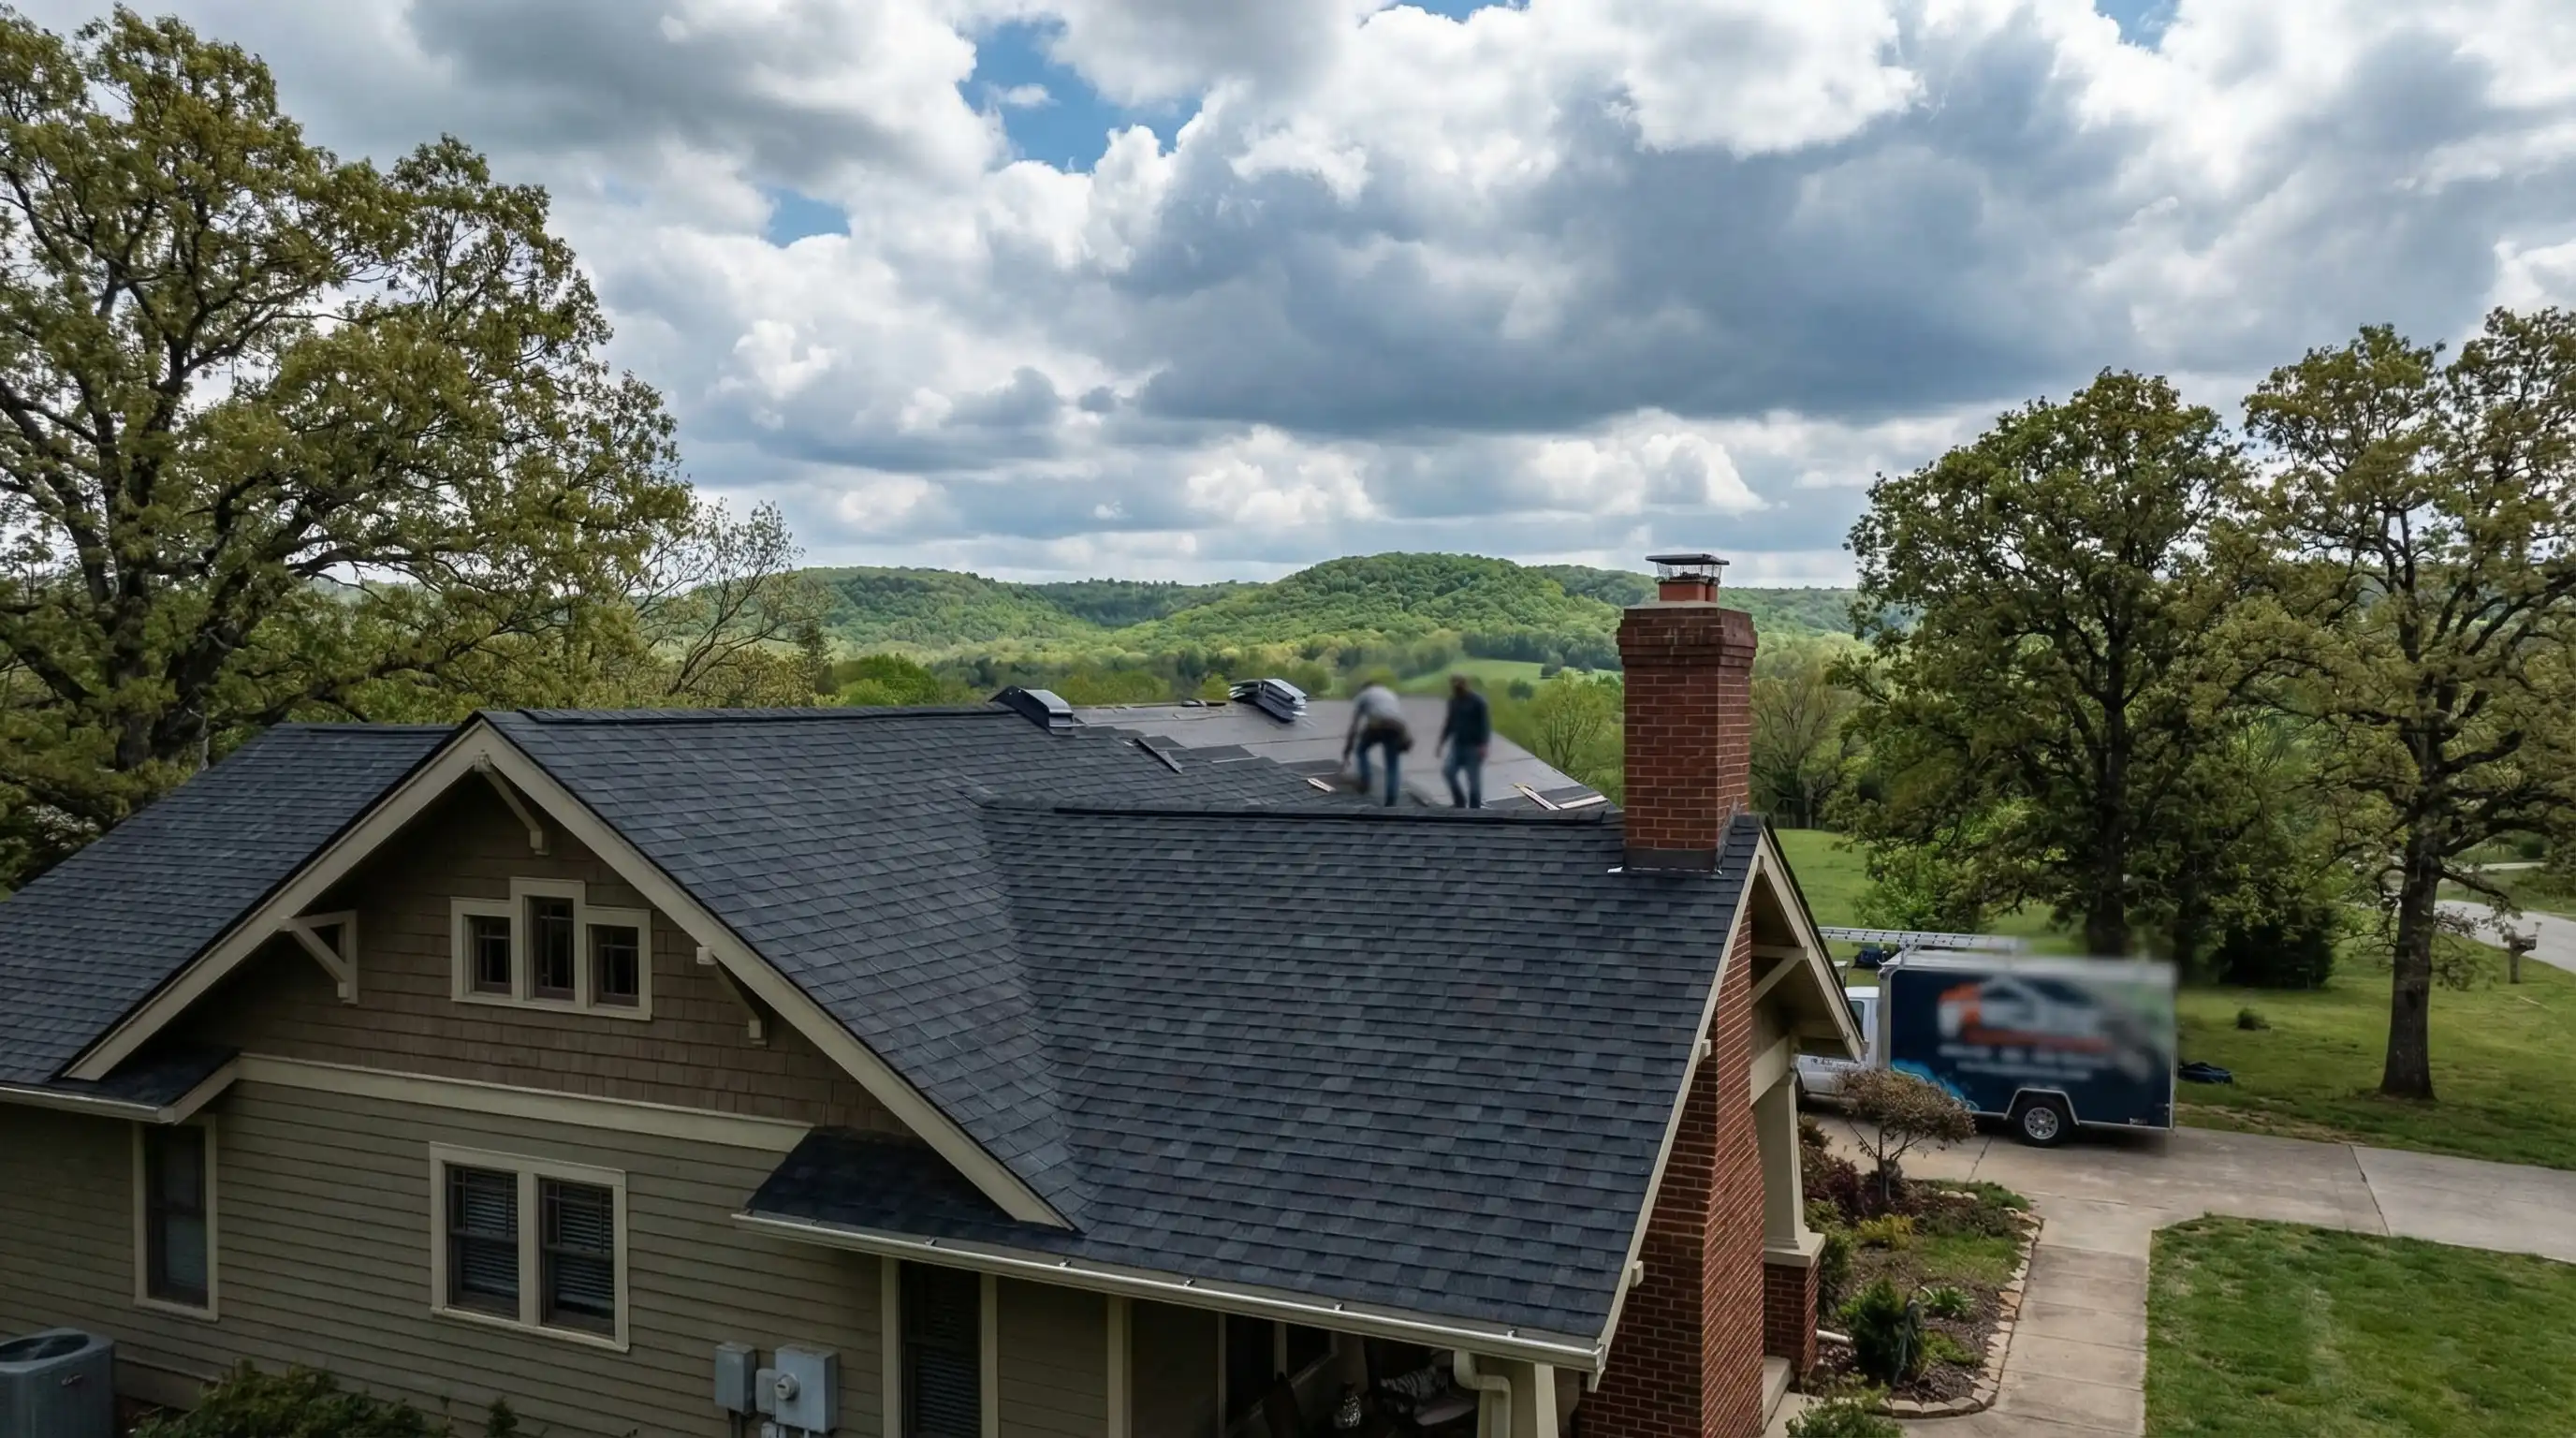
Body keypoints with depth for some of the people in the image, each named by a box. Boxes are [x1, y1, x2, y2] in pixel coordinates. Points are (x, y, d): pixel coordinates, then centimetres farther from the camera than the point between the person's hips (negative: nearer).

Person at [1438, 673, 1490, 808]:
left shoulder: (1477, 701, -12)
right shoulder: (1453, 701, 6)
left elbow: (1485, 724, -13)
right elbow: (1449, 722, 17)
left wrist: (1484, 745, -22)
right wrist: (1442, 741, 14)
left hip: (1474, 746, -5)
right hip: (1458, 745, 6)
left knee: (1473, 779, -1)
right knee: (1447, 771, -8)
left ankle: (1474, 809, 10)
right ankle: (1460, 802, 9)